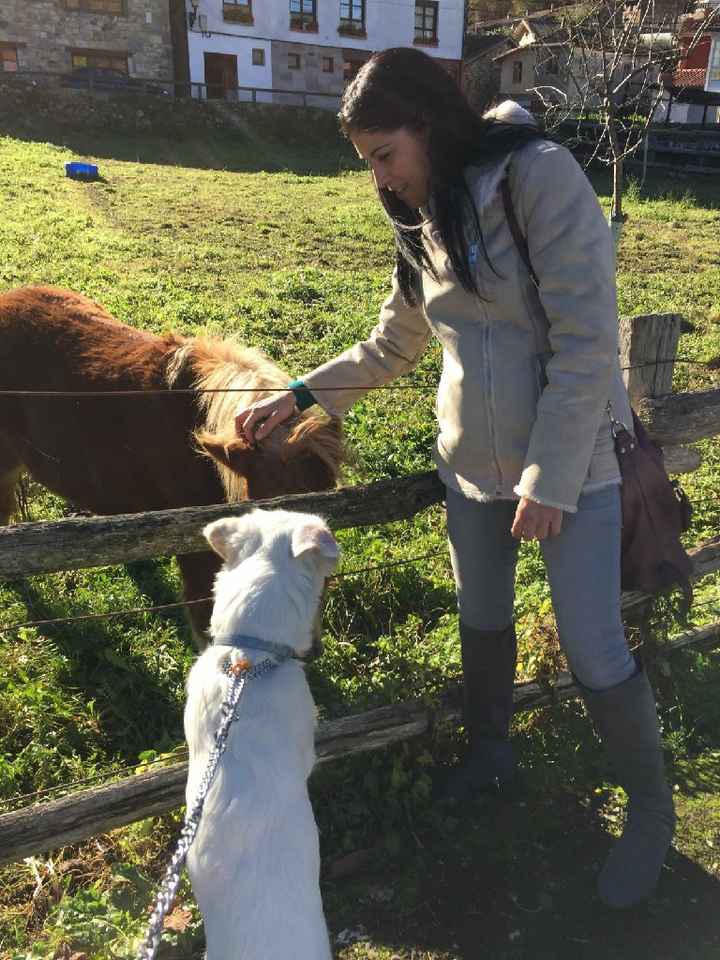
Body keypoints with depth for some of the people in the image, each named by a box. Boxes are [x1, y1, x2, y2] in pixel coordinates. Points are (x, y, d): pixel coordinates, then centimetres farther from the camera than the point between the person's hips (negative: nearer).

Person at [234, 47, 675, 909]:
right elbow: (388, 348, 18)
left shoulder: (539, 176, -15)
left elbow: (588, 340, -19)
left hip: (574, 460, -6)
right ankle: (489, 756, 45)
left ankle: (651, 809, 28)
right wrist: (299, 395, 13)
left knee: (595, 652, 0)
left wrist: (551, 478, -19)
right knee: (482, 621, 18)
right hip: (471, 464, 6)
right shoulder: (422, 224, 6)